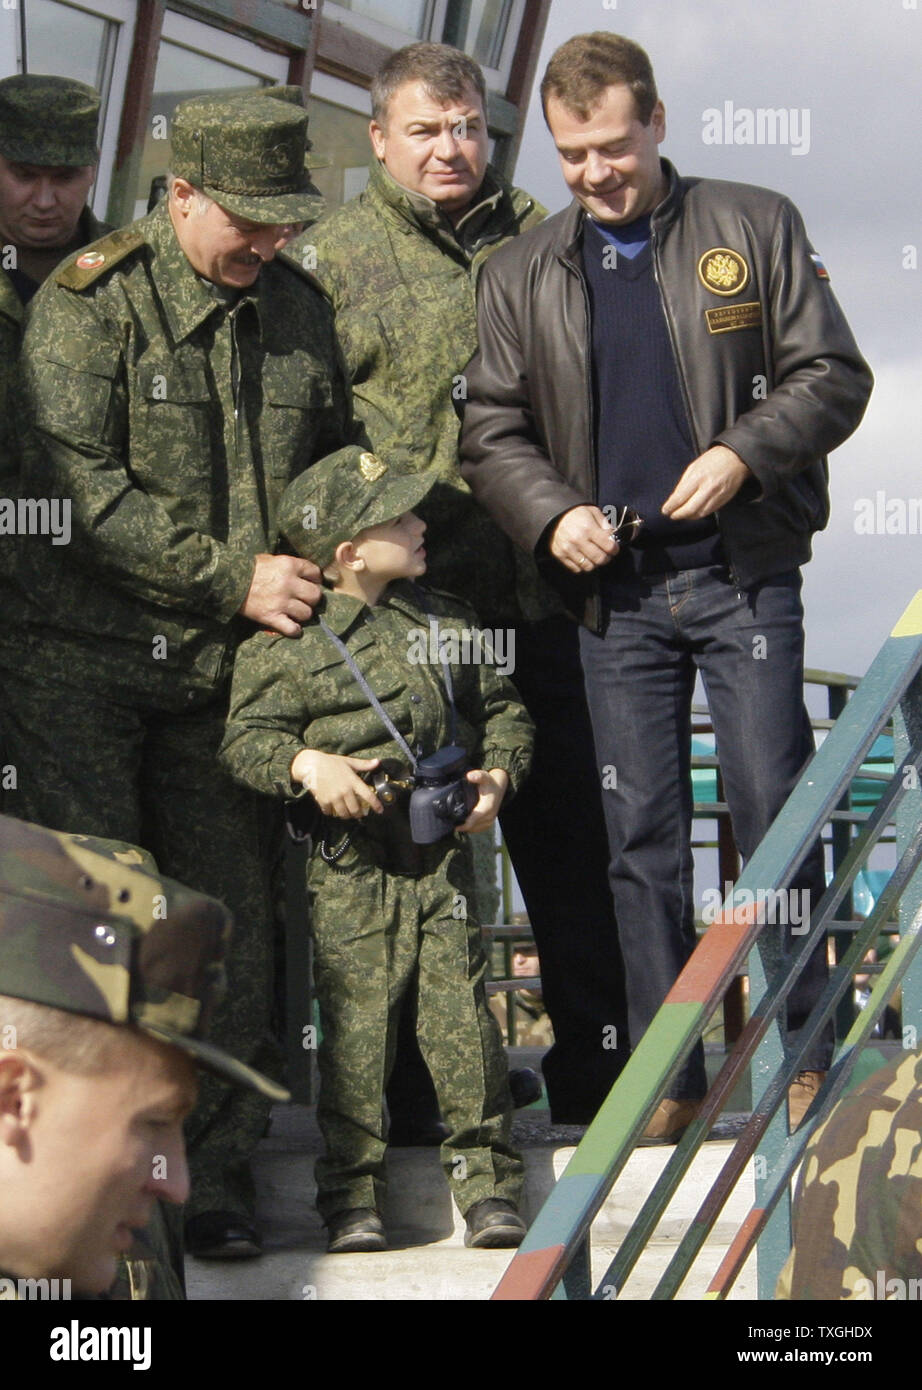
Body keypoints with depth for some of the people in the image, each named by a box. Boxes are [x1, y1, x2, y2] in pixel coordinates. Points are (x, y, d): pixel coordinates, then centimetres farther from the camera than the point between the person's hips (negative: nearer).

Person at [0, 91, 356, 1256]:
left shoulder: (298, 308, 10)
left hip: (226, 668, 5)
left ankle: (215, 1171, 13)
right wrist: (234, 577, -15)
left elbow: (335, 461, 24)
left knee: (228, 919, 3)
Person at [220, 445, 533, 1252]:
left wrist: (499, 772, 1)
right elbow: (247, 737, -6)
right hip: (350, 865, -3)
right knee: (355, 1026, -2)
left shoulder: (448, 621, 10)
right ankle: (354, 1196, 7)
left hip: (443, 858, 3)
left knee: (462, 1012, -1)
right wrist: (306, 764, -23)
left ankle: (487, 1184, 7)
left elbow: (502, 708, 18)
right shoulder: (285, 645, -5)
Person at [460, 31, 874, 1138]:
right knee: (642, 837, 4)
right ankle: (668, 1076, 11)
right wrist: (551, 513, -8)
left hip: (744, 574, -2)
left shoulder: (754, 228, 4)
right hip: (613, 588, 2)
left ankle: (805, 1057, 8)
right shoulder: (520, 275, 10)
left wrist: (744, 452, -13)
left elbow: (834, 376, 3)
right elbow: (489, 430, 10)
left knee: (774, 816, -4)